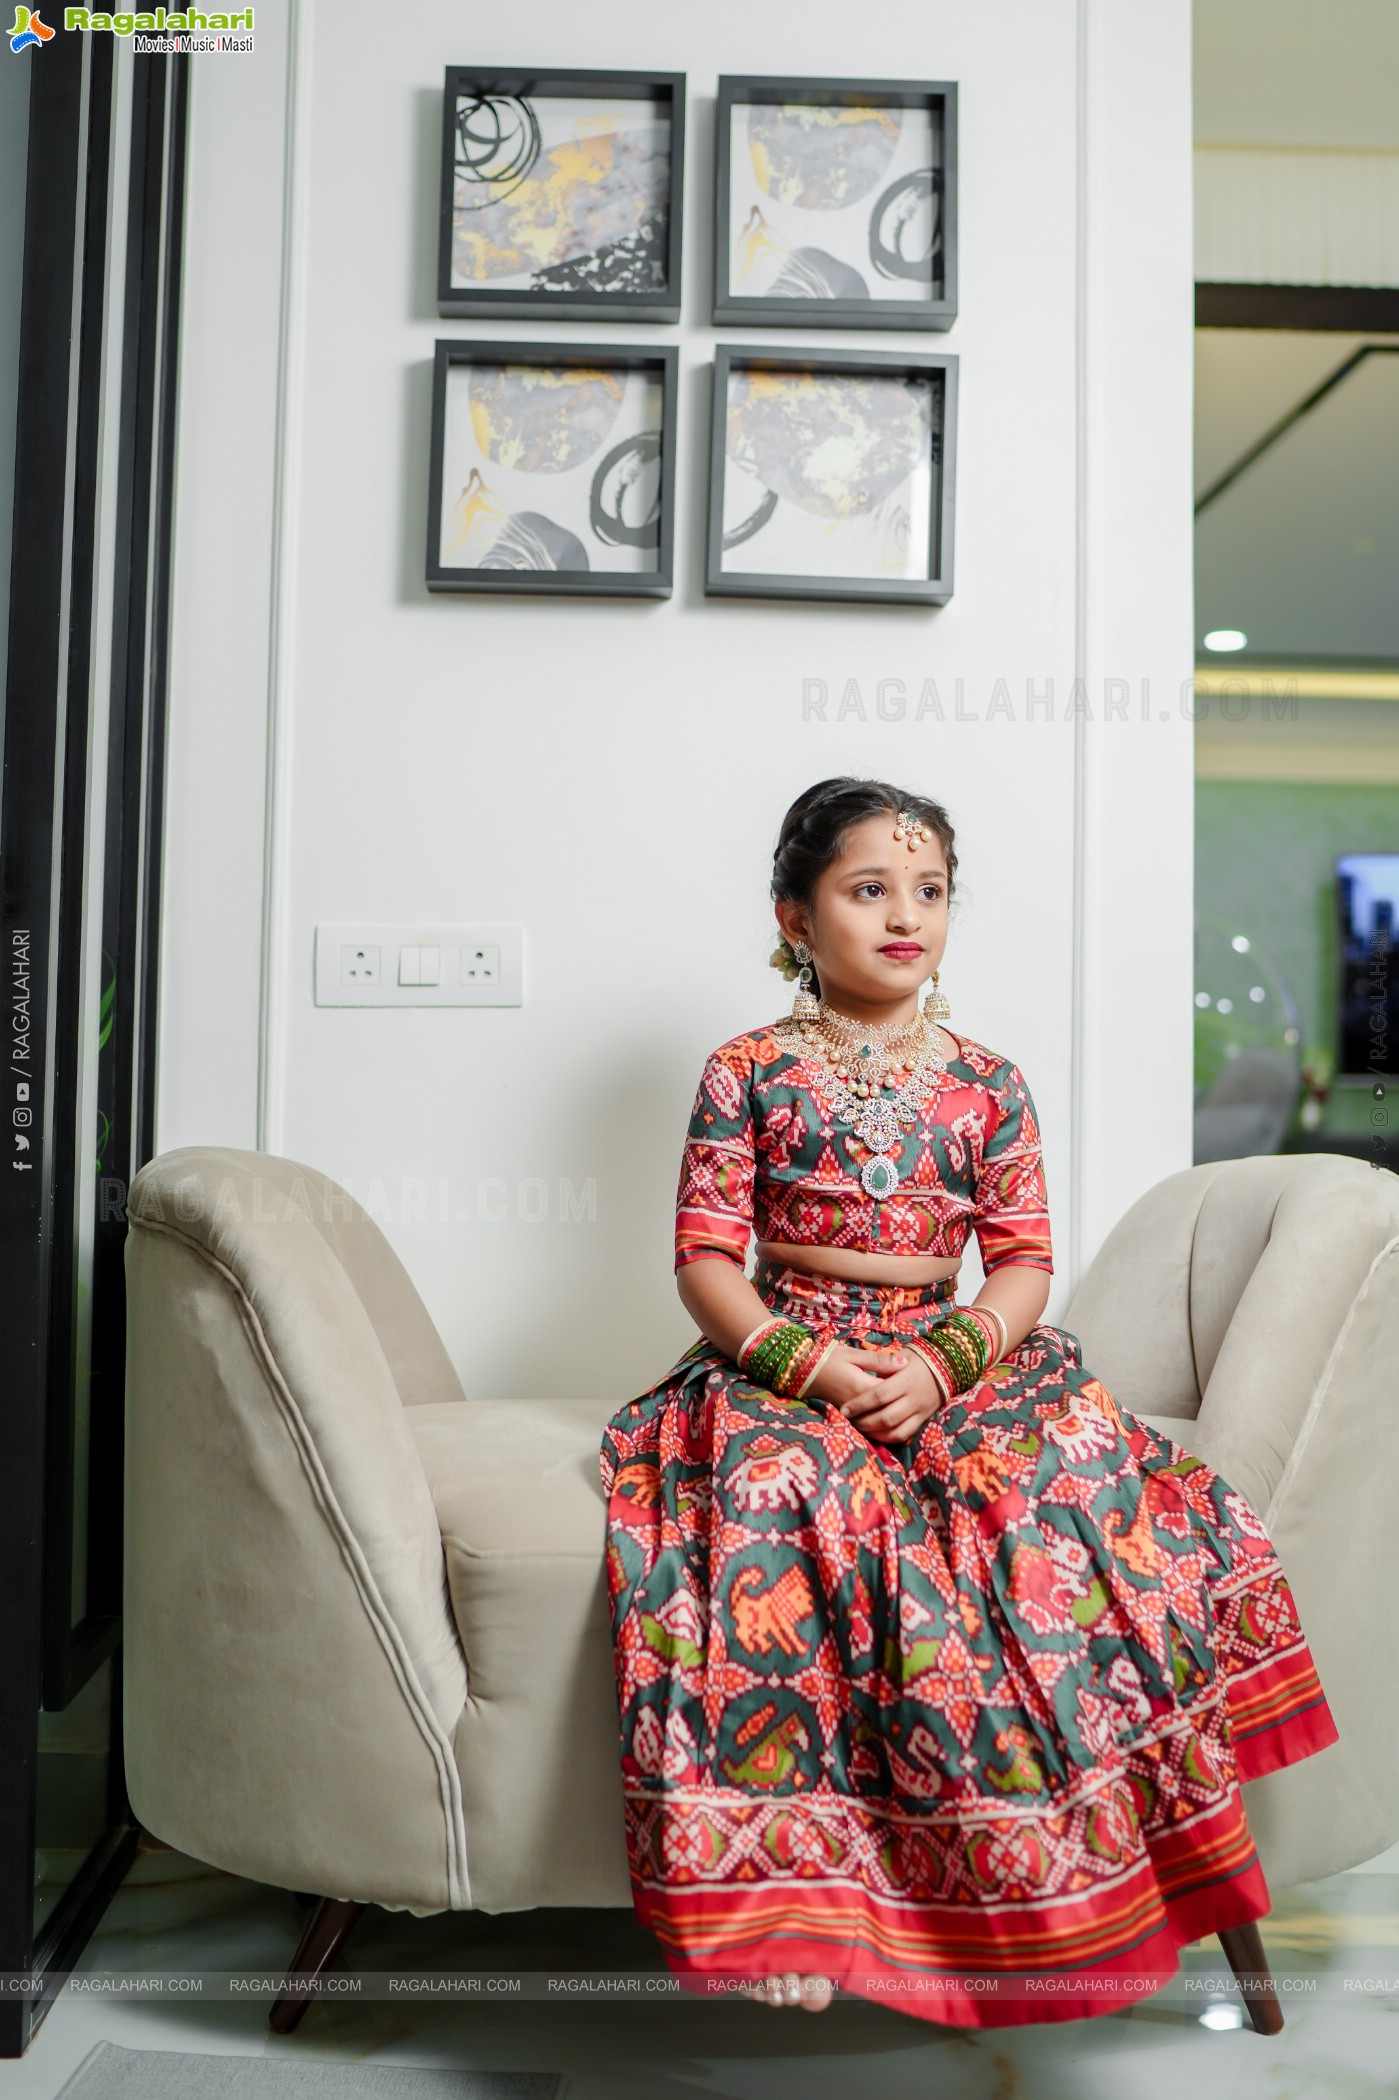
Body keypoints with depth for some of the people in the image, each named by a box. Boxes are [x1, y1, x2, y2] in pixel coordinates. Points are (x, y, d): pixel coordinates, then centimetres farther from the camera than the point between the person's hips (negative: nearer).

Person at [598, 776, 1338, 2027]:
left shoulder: (988, 1082, 8)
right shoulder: (748, 1073, 2)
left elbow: (1025, 1263, 3)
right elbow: (705, 1257, -2)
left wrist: (942, 1361, -16)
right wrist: (801, 1361, -18)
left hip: (952, 1358, 2)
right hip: (783, 1365, -2)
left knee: (1059, 1493, -27)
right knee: (780, 1505, -33)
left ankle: (1047, 1884, -12)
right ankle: (786, 1886, -23)